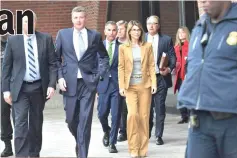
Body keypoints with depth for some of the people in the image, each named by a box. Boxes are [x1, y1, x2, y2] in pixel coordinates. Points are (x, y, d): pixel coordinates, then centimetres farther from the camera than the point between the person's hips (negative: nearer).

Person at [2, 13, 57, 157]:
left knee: (36, 123, 12)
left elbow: (53, 63, 1)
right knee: (21, 123, -10)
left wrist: (52, 84, -9)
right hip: (20, 88, -1)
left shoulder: (46, 39, 1)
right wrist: (6, 89, -3)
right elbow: (6, 66, 2)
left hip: (39, 87, 2)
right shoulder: (13, 40, 0)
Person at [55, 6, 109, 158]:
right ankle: (79, 142, 38)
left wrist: (99, 74, 2)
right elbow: (56, 58, 8)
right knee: (71, 120, 8)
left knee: (85, 121, -5)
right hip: (69, 82, 1)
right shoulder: (63, 34, 5)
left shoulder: (95, 35, 4)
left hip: (88, 82, -1)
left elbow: (104, 56, 15)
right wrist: (60, 77, -4)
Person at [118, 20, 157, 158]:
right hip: (130, 86, -1)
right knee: (133, 114, -15)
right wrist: (121, 86, -6)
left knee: (144, 116, 1)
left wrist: (154, 83, -5)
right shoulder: (123, 48, 4)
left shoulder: (148, 46, 6)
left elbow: (151, 66, 4)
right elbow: (121, 68, 2)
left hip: (145, 85, 1)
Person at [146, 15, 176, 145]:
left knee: (160, 107, 1)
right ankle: (147, 133, 24)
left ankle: (158, 135, 8)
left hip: (161, 77, -1)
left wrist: (169, 68, -17)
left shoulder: (166, 39, 3)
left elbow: (172, 57, 0)